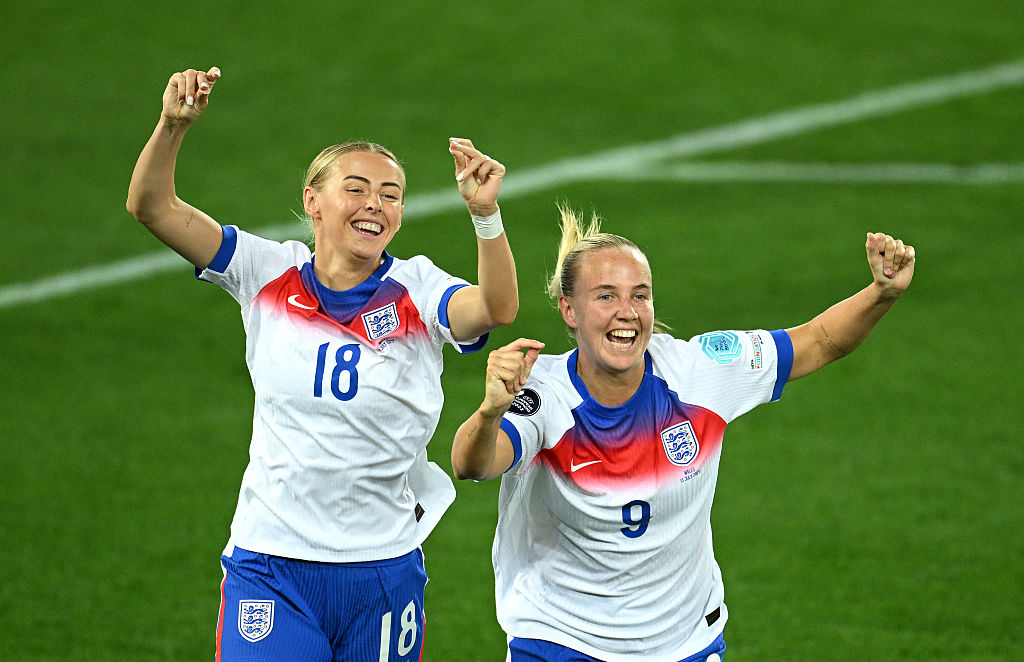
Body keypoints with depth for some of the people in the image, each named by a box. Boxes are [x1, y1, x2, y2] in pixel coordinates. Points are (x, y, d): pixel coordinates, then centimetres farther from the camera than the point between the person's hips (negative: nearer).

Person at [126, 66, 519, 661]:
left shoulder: (415, 291, -3)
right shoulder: (270, 274, 1)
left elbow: (497, 309, -25)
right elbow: (152, 206, -6)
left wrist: (485, 214, -41)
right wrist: (174, 126, -25)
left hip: (385, 564, 0)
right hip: (271, 565, 0)